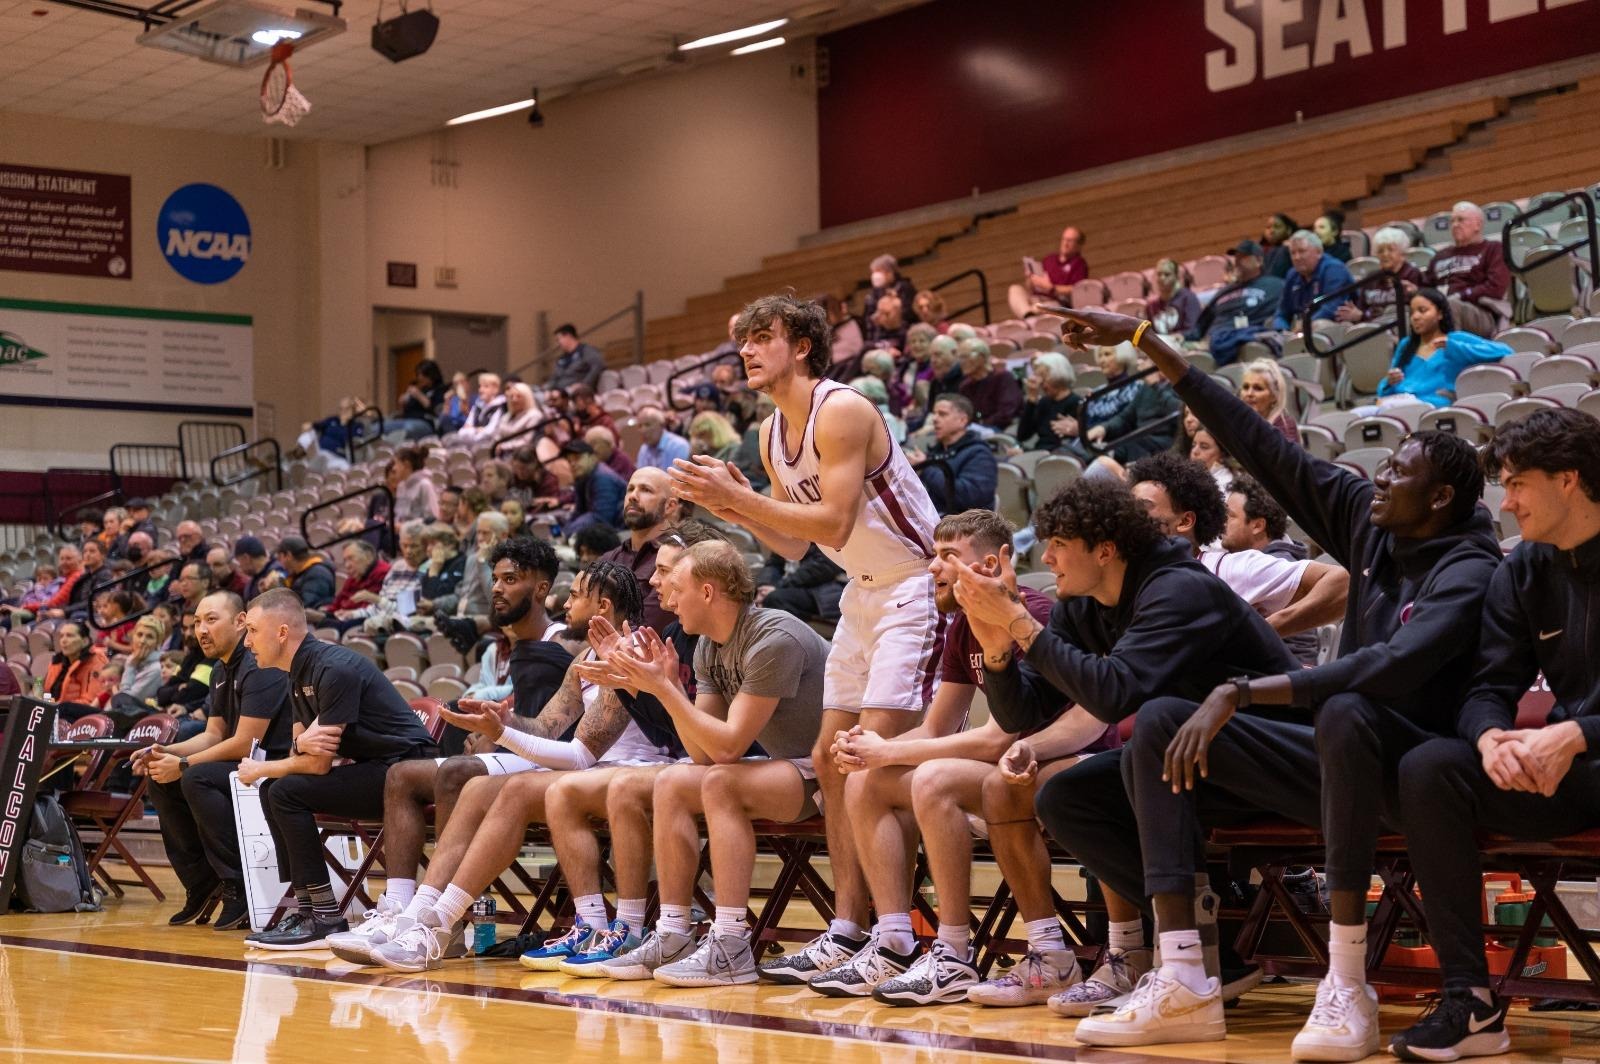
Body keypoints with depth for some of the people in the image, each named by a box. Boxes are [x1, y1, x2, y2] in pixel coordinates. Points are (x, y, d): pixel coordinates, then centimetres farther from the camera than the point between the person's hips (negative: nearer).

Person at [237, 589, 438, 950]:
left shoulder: (334, 669, -19)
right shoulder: (300, 675, 12)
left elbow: (319, 763, -19)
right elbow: (301, 754, 10)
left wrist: (260, 769, -3)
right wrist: (299, 745, -15)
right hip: (372, 768, 10)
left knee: (287, 792, -18)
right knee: (272, 789, 10)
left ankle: (327, 919, -13)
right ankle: (305, 906, 7)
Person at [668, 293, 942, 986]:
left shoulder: (841, 411, -19)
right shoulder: (772, 436, 8)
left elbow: (834, 523, -27)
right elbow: (795, 546, 11)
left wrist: (736, 496, -24)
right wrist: (731, 507, -5)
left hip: (915, 585, -10)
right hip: (863, 591, 10)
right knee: (831, 759, 6)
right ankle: (847, 929, 10)